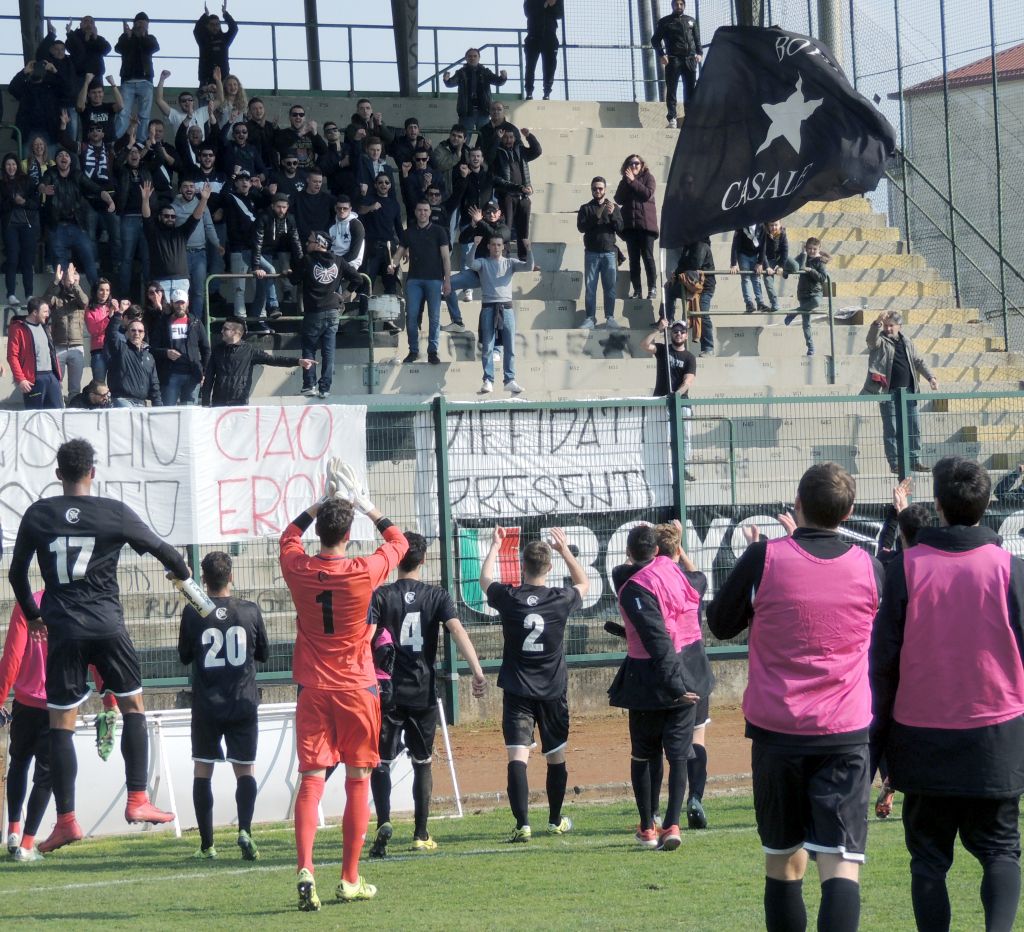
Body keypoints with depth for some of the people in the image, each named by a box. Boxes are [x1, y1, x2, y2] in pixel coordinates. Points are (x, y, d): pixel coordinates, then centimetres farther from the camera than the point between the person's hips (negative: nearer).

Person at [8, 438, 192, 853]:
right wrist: (182, 572, 32)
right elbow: (160, 549, 10)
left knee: (61, 724, 3)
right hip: (107, 624, -1)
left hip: (63, 630, 1)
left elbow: (16, 572, 10)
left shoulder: (38, 515, 2)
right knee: (133, 706, 15)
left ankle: (66, 819, 0)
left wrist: (32, 615, 26)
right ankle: (137, 800, 8)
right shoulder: (115, 513, -2)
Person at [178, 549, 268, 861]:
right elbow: (264, 654, 9)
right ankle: (245, 830, -16)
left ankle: (207, 844, 7)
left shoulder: (193, 613, -7)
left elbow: (184, 656, 6)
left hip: (206, 706, 0)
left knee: (202, 772, 10)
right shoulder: (250, 611, -4)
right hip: (243, 704, 0)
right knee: (245, 771, 7)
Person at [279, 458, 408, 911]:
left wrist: (324, 501, 22)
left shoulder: (298, 569, -4)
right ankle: (350, 879, 11)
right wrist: (368, 506, 17)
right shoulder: (364, 572, -11)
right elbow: (399, 542, 10)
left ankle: (305, 869, -21)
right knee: (358, 780, 8)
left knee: (311, 779, -2)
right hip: (357, 689, -2)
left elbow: (289, 535, 20)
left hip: (313, 690, 2)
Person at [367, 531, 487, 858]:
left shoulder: (381, 596, -2)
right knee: (422, 763, 15)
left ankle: (383, 822, -20)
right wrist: (477, 671, -19)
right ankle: (421, 835, 15)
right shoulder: (437, 596, 2)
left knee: (381, 762, 3)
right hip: (424, 693, 2)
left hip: (389, 693, -2)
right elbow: (457, 629, -13)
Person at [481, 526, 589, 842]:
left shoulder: (508, 597, -8)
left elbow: (485, 579, 16)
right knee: (556, 757, 18)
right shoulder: (561, 599, -6)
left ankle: (522, 824, -25)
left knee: (517, 756, -10)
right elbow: (584, 584, 18)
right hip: (553, 691, 2)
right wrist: (565, 550, 23)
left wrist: (495, 547, 30)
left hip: (518, 691, -2)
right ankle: (555, 820, 31)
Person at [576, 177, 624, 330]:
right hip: (591, 252, 0)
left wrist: (612, 214, -14)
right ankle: (590, 318, -1)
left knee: (610, 287, -2)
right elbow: (581, 227, -4)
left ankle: (610, 317, 2)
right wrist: (595, 217, -17)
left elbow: (621, 227, 3)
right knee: (590, 287, -3)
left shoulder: (614, 207, 11)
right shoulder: (586, 208, 9)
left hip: (609, 252, 0)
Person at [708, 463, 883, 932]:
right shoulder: (868, 568, 0)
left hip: (776, 731, 0)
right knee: (841, 868, -8)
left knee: (784, 862, 15)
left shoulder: (764, 559, -8)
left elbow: (720, 625, 7)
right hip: (846, 735, 0)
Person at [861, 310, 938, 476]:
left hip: (909, 391, 5)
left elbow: (918, 361, 20)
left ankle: (914, 460, 15)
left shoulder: (907, 342, 14)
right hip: (889, 392, -5)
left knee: (913, 428, 7)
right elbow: (872, 339, -25)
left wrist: (930, 377, 9)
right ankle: (895, 463, 1)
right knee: (891, 429, -3)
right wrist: (878, 322, -42)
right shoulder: (880, 341, -2)